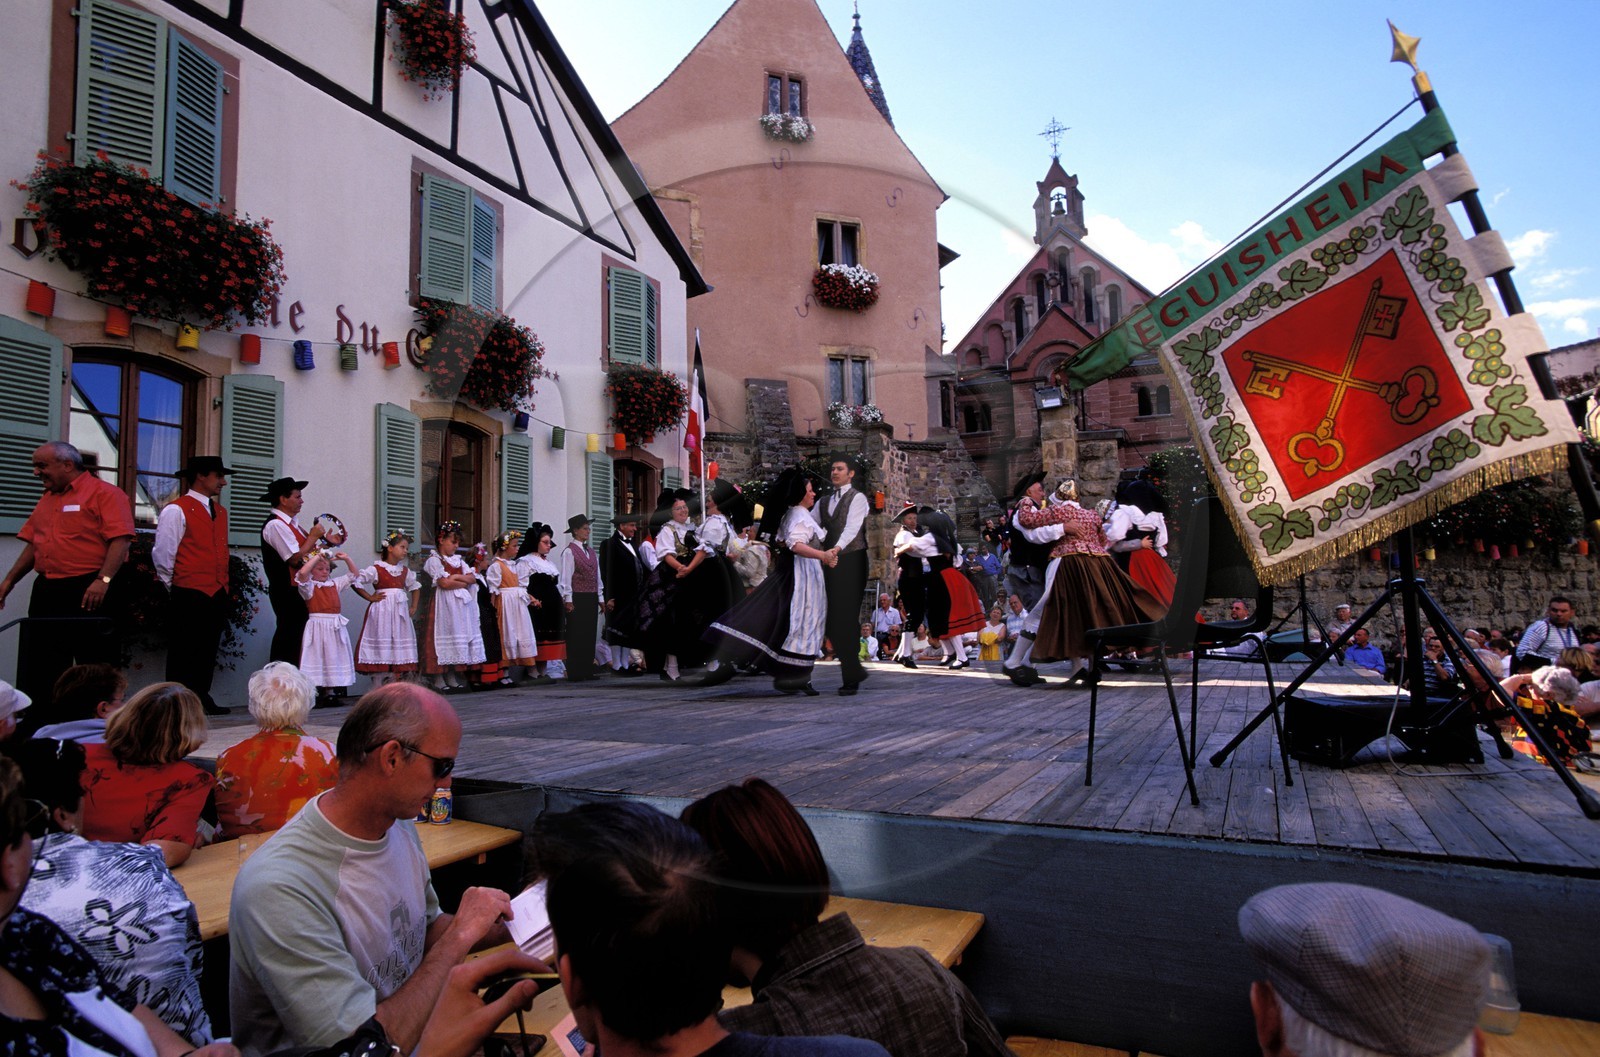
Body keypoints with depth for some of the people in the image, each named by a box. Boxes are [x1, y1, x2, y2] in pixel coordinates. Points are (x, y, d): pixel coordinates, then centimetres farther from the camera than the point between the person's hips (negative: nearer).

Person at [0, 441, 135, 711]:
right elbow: (33, 544, 24)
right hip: (46, 592, 8)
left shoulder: (104, 493, -6)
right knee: (42, 666, 11)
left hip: (88, 592, -8)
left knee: (95, 666, -2)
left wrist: (103, 580, -25)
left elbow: (120, 540, -16)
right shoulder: (46, 500, 19)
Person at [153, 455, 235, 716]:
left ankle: (201, 699, 18)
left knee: (208, 652, 11)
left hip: (218, 594, 7)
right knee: (183, 653, -1)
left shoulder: (221, 511, 16)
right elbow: (162, 554, -7)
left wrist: (224, 587, 16)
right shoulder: (176, 510, -7)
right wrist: (176, 585, 1)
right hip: (189, 596, -7)